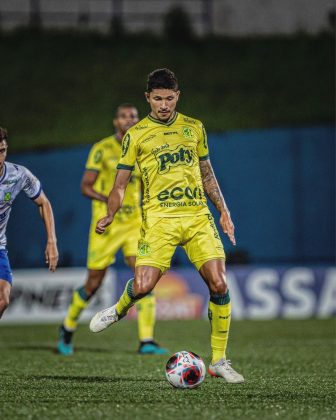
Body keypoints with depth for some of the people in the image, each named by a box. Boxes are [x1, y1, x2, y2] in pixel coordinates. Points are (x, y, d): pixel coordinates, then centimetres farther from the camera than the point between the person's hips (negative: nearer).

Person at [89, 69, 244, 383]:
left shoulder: (194, 128, 14)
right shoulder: (136, 135, 5)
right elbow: (121, 182, 5)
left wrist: (223, 212, 17)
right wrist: (109, 215, -11)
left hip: (198, 215, 3)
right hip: (159, 217, -3)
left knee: (218, 284, -10)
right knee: (143, 286, -17)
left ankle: (219, 360, 3)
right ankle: (119, 310, 21)